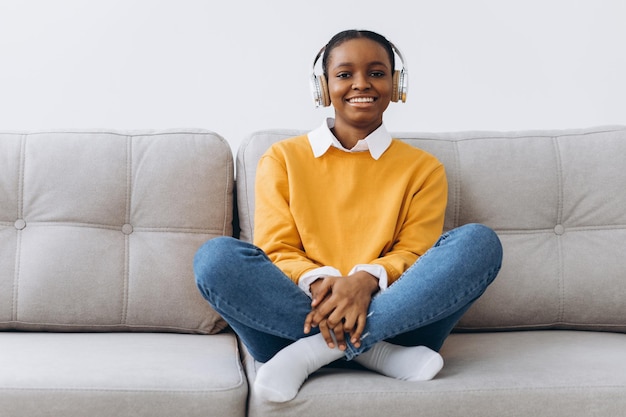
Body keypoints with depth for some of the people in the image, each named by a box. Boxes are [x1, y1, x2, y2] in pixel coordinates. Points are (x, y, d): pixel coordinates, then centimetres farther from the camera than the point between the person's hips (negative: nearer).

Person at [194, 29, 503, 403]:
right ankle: (374, 353, -26)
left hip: (393, 318, 1)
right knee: (216, 257, -26)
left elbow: (414, 252, 3)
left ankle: (310, 353, -26)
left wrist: (367, 280, -21)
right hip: (304, 313, 0)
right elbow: (276, 249, 4)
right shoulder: (283, 158, 14)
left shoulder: (423, 168, 15)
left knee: (479, 242, -24)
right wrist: (318, 282, -20)